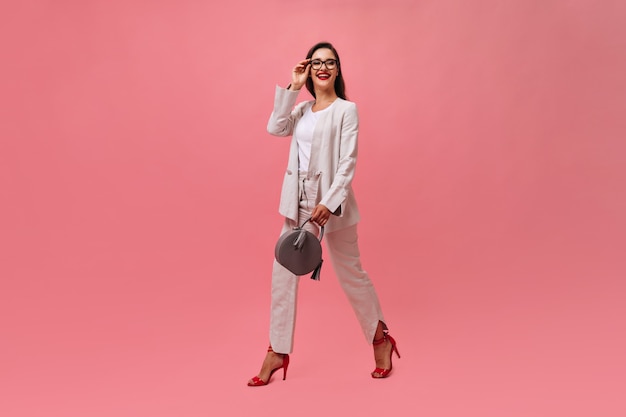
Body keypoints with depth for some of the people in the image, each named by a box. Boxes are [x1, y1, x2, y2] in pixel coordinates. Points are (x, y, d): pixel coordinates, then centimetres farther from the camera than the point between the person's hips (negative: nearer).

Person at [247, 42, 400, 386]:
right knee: (283, 273, 4)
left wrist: (329, 203, -21)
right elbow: (275, 127, -6)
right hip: (298, 201, 6)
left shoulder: (346, 110, -5)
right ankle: (278, 351, 16)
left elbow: (347, 163, -12)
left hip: (331, 200, -6)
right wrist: (292, 87, -5)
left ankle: (380, 337, 27)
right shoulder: (302, 110, 12)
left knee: (350, 272, 5)